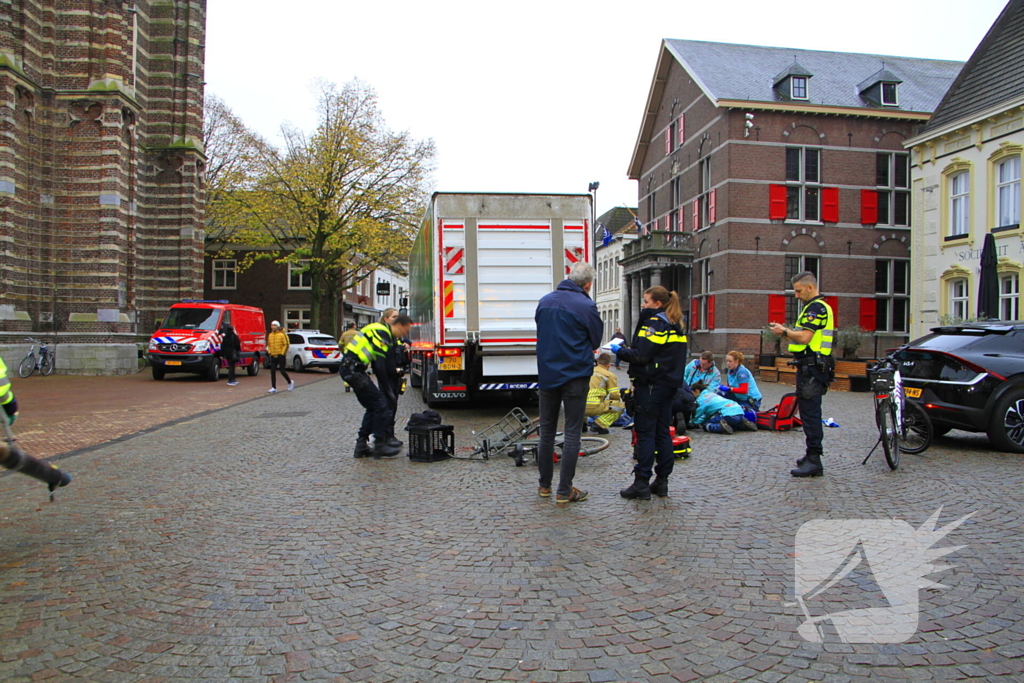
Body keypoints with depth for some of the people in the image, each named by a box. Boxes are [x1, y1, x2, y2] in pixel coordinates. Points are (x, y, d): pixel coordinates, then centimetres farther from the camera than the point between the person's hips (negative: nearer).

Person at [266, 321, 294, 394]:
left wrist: (282, 353, -12)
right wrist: (269, 352, 11)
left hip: (281, 356, -6)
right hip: (273, 357, 6)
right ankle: (274, 388, 1)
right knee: (272, 372, -2)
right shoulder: (270, 335, 9)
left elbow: (286, 345, -9)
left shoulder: (282, 335, -9)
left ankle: (290, 382, 22)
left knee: (282, 371, -4)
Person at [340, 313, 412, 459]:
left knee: (373, 407, 14)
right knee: (381, 404, -6)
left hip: (349, 368, 10)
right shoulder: (382, 333, -14)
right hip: (353, 369, -10)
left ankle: (361, 446, 17)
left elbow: (378, 364, 22)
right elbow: (380, 366, -18)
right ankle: (380, 446, 0)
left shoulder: (384, 333, 18)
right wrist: (387, 390, -11)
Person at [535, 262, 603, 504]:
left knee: (547, 430, 14)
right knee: (572, 433, 2)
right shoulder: (586, 306, -12)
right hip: (575, 375, -5)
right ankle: (564, 491, 3)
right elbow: (596, 341, 0)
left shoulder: (544, 301, 5)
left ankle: (544, 485, 23)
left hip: (547, 374, 5)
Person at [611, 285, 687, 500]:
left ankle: (642, 483, -2)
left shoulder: (653, 323, -13)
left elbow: (641, 355, -20)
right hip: (669, 385, 9)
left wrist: (619, 350, -5)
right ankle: (662, 481, 15)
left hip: (650, 385, -9)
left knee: (645, 433, -5)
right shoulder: (675, 326, 15)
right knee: (662, 432, 11)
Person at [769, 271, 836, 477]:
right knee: (810, 412, 15)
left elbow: (804, 337, -22)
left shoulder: (816, 307, -13)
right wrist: (786, 332, 10)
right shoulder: (820, 307, 21)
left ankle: (814, 461, -10)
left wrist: (784, 331, -6)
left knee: (810, 412, -11)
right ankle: (813, 455, 24)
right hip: (813, 366, 11)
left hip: (811, 367, -11)